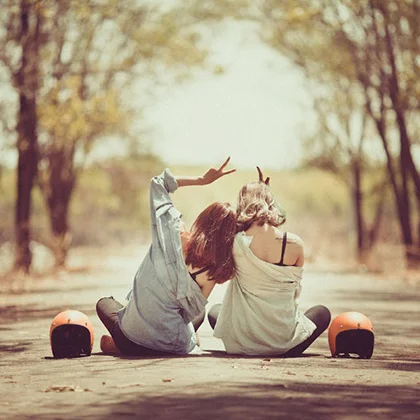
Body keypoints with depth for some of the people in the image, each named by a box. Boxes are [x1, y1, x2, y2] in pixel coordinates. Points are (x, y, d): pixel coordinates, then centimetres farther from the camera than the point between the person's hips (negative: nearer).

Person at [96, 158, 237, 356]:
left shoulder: (172, 234, -16)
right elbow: (192, 311, -6)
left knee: (104, 303, 33)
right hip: (176, 346, 1)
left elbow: (157, 183, -1)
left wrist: (201, 180, 0)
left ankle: (117, 343, 14)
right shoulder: (217, 269, -15)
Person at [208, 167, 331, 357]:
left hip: (242, 341, 1)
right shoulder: (294, 244, -12)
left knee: (214, 311, 37)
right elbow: (296, 291, 2)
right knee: (322, 313, 31)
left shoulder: (236, 242, -13)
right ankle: (285, 352, 8)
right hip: (284, 340, -1)